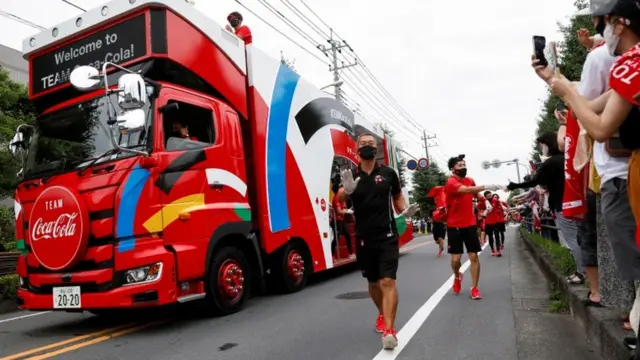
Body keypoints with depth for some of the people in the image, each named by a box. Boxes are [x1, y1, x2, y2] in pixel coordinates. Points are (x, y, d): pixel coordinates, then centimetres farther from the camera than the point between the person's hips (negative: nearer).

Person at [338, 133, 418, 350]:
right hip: (364, 238, 2)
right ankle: (382, 315, 42)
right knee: (373, 282, 17)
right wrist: (347, 189, -37)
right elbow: (339, 199, -15)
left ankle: (389, 330, -11)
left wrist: (405, 210, -6)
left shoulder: (388, 173, 1)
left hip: (387, 235, -2)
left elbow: (398, 196, 15)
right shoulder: (351, 176, 0)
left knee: (388, 281, -13)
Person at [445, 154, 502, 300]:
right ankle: (457, 277, 31)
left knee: (474, 256, 0)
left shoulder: (470, 180, 5)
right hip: (454, 225, -4)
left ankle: (474, 288, 11)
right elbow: (466, 189, -35)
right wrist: (486, 187, -42)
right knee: (456, 258, 0)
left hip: (470, 224, 4)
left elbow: (476, 195, 25)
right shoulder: (451, 182, -15)